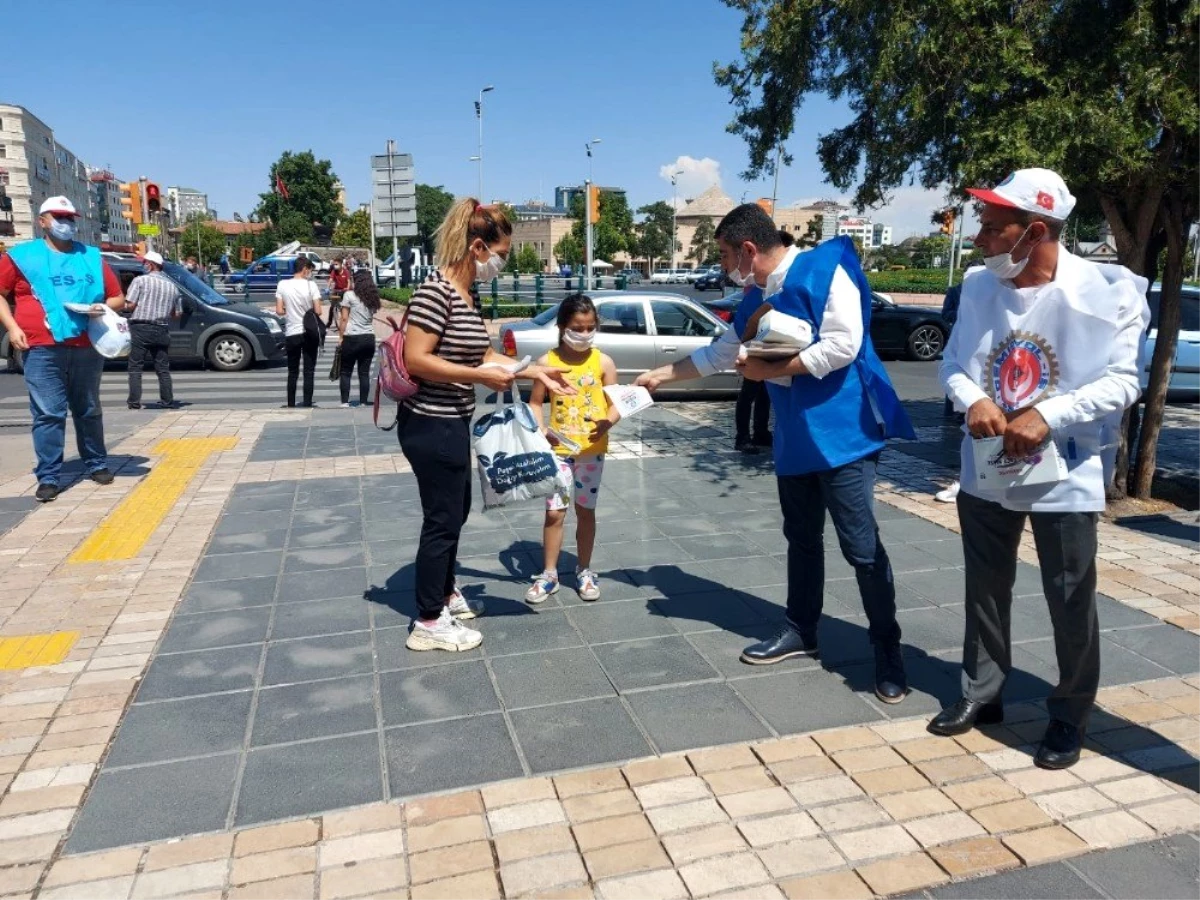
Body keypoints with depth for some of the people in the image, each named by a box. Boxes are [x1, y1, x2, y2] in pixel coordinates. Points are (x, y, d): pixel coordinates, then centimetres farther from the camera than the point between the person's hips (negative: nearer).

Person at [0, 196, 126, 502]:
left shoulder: (92, 258, 13)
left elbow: (118, 297, 17)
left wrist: (104, 308, -4)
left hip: (87, 348, 2)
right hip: (42, 349, -2)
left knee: (89, 411, 12)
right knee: (48, 414, -4)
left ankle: (97, 464, 23)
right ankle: (48, 477, 0)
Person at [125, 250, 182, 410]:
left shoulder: (141, 280, -4)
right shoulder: (172, 285, 10)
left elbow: (130, 305, -10)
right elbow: (177, 313, 11)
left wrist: (125, 305, 12)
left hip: (141, 328, -4)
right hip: (162, 330, 4)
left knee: (135, 367, 1)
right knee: (163, 368, 10)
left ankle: (134, 402, -3)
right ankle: (168, 401, 10)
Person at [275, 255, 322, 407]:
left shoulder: (283, 285, -2)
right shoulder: (310, 285, -9)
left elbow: (279, 311, -3)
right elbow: (318, 311, -11)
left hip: (291, 334, 2)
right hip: (310, 333, -2)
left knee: (292, 372, 13)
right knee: (309, 372, 5)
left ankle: (291, 405, 15)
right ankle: (307, 404, 3)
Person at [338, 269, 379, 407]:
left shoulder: (349, 295, -2)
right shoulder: (373, 297, 13)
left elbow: (344, 319, -4)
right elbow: (371, 318, 9)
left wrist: (341, 337, -1)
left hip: (352, 338, -4)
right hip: (369, 338, 4)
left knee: (346, 372, 6)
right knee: (364, 373, 6)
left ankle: (345, 402, 2)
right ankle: (363, 403, 6)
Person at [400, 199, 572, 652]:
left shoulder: (469, 296, 9)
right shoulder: (435, 290, -19)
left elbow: (485, 356, 16)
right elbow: (415, 360, -25)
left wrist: (535, 372, 11)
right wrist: (481, 377, -23)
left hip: (452, 423, 10)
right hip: (430, 425, -10)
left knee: (456, 511, 21)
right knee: (442, 518, 1)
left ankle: (445, 594, 40)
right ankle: (428, 623, 16)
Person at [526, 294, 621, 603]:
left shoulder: (603, 362, -3)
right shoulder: (548, 362, -4)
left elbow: (616, 404, -2)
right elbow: (535, 403, 0)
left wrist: (607, 423, -23)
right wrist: (541, 429, -17)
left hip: (592, 449, 1)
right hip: (559, 449, 0)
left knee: (585, 510, 11)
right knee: (554, 511, 1)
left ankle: (584, 571, 25)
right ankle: (549, 574, 14)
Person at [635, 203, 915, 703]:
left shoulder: (825, 269, -12)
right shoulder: (755, 301, 12)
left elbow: (843, 345, -22)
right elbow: (716, 356, 23)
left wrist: (770, 369, -16)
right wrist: (659, 375, 26)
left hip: (842, 434, -8)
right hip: (794, 439, 8)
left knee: (861, 546, -3)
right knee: (802, 539, 16)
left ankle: (887, 650, 13)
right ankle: (801, 631, 30)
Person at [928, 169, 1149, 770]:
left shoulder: (1104, 291, -13)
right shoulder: (979, 285, 0)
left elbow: (1121, 381, -12)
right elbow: (954, 361, 5)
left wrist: (1048, 416, -25)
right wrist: (973, 400, -16)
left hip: (1065, 474, -4)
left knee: (1070, 603, 8)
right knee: (985, 590, 16)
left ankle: (1069, 718, 27)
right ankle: (981, 694, 35)